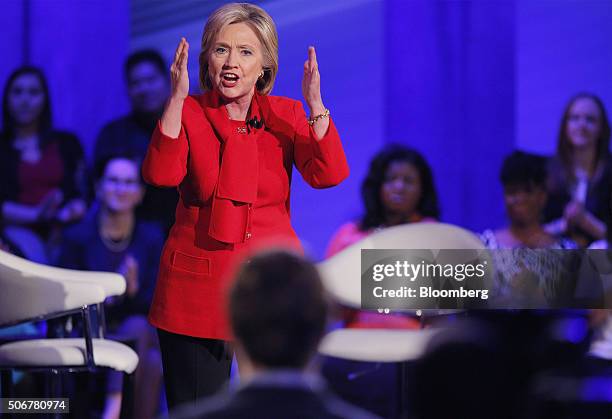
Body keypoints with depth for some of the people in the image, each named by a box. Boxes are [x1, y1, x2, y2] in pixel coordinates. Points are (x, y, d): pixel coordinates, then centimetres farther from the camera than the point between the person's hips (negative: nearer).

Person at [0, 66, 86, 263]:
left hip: (64, 231, 2)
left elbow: (83, 193, 10)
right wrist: (35, 214, -15)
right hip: (20, 231, -2)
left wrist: (67, 214, -13)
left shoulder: (67, 143, 18)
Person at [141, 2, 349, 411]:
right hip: (199, 287, -1)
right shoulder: (188, 113, 0)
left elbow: (329, 174, -11)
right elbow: (161, 174, -19)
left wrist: (316, 106, -22)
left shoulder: (286, 115, 5)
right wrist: (177, 99, -26)